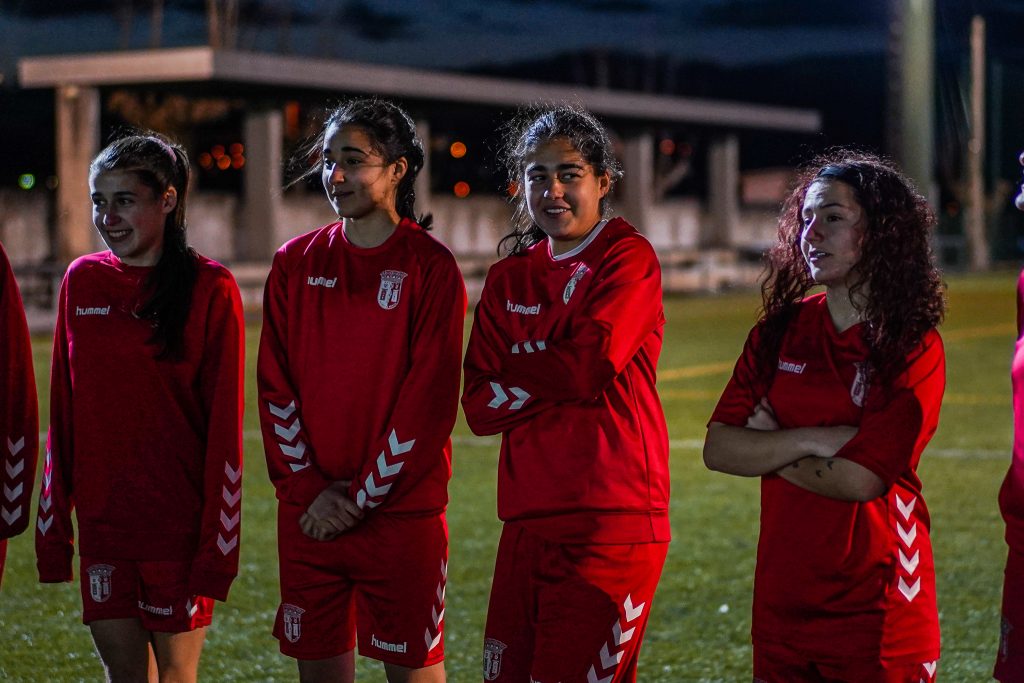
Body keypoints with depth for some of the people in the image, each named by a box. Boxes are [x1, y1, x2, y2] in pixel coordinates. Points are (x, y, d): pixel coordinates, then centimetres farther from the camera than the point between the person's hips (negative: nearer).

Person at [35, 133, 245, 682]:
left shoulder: (209, 289, -6)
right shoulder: (81, 281, 6)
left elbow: (225, 426, -8)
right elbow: (63, 411, 10)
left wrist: (217, 543, -11)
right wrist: (54, 523, 8)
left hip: (178, 524, -4)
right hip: (102, 521, 4)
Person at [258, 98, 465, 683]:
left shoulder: (430, 266, -3)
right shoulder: (296, 264, 9)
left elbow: (430, 397, -9)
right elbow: (276, 387, 6)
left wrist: (361, 497, -11)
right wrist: (308, 489, -5)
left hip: (402, 508, -4)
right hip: (308, 513, 4)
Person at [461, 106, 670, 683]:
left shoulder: (629, 258, -2)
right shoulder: (509, 279, 14)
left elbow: (586, 366, -16)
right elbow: (479, 408, 5)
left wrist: (511, 369, 1)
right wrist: (556, 370, -10)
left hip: (612, 523, -6)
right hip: (529, 522, 6)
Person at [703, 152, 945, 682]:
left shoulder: (915, 352, -8)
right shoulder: (780, 332, 6)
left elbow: (858, 480, -18)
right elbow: (718, 449, -3)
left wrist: (768, 447, -6)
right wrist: (816, 441, -14)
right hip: (782, 606, 5)